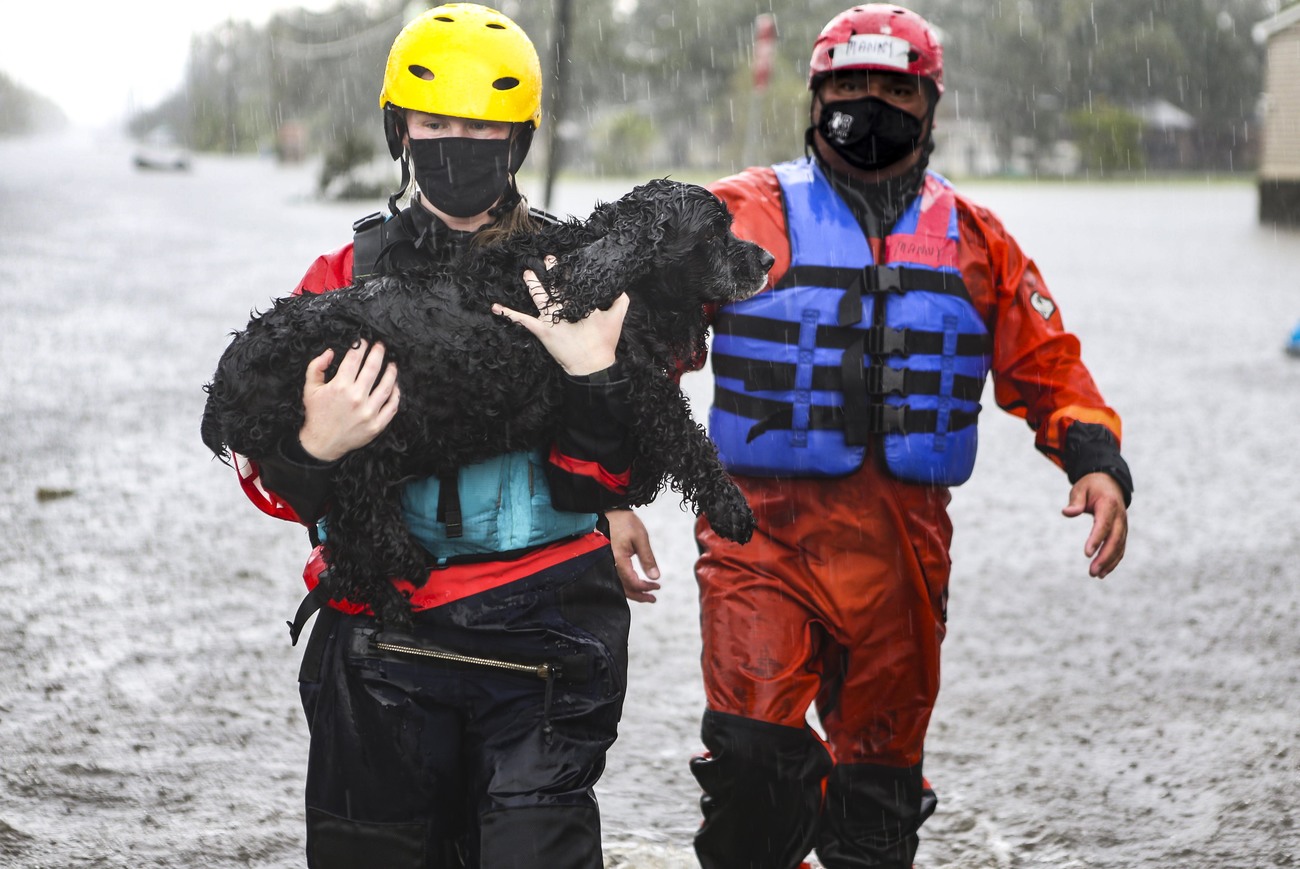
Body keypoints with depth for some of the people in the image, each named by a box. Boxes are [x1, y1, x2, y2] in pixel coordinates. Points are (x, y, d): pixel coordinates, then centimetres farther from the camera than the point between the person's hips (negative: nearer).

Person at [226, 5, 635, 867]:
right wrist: (315, 447, -17)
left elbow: (601, 485, -3)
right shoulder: (345, 278, 8)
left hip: (538, 634, -2)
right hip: (380, 645, 2)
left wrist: (597, 374, -19)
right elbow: (277, 486, 5)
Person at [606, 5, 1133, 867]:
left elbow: (1047, 369, 17)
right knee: (753, 758, -19)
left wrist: (1098, 463, -2)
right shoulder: (745, 215, 2)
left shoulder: (973, 240, 12)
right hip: (766, 533, -3)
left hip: (904, 551, 3)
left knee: (880, 780, 12)